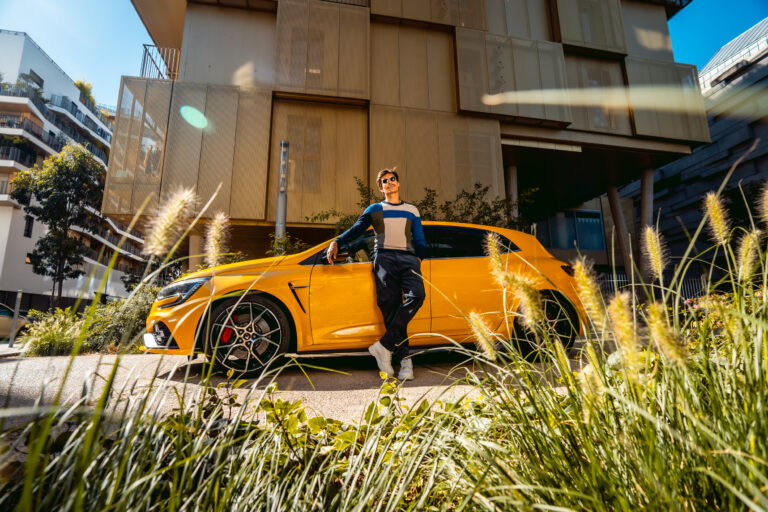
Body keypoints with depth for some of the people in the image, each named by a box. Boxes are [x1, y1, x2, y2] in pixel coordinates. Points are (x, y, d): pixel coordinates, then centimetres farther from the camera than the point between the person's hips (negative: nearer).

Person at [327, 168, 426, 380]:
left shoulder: (412, 210, 26)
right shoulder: (374, 209, 22)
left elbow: (420, 240, 24)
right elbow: (356, 229, 9)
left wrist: (419, 259, 7)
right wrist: (336, 242, -7)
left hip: (408, 258, 1)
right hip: (384, 257, -1)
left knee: (416, 295, -27)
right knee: (390, 305, -15)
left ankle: (385, 345, -27)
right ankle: (404, 359, -13)